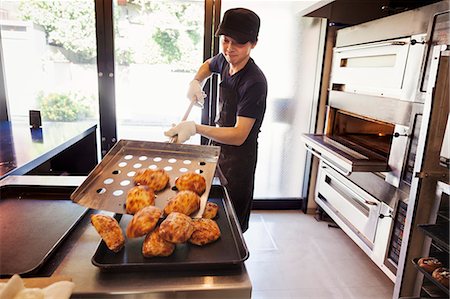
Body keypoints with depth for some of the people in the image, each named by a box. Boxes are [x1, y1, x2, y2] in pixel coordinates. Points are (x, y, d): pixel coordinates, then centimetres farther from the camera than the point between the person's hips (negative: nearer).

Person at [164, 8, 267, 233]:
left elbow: (239, 136, -28)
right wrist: (195, 82, 4)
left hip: (239, 157, -7)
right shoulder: (224, 60, -2)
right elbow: (208, 65, 25)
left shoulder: (254, 82, -25)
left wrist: (196, 128, -39)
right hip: (218, 146, 8)